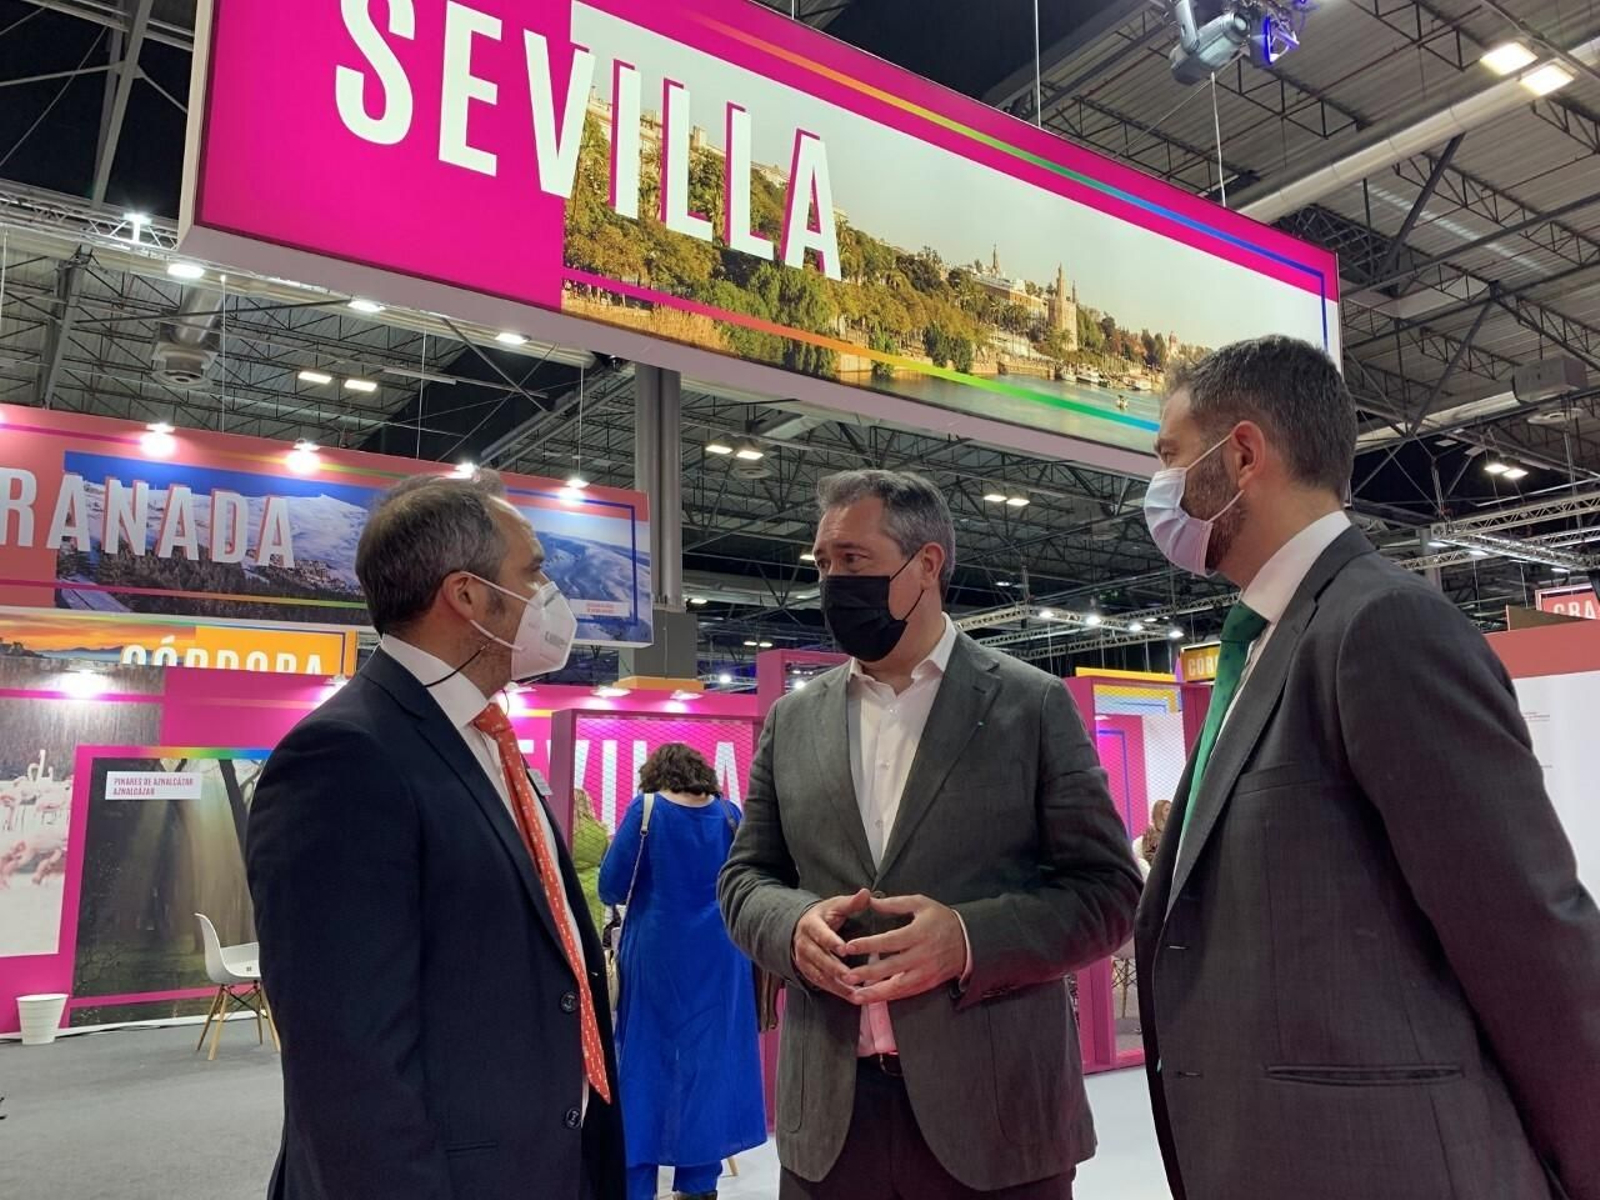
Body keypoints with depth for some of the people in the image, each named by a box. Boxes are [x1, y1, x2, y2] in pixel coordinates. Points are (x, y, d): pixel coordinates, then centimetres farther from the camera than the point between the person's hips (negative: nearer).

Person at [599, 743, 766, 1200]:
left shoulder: (646, 808, -6)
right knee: (711, 1054, 11)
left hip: (657, 953, -2)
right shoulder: (728, 813, 3)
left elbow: (612, 887, -7)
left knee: (646, 1056, 8)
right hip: (718, 956, 3)